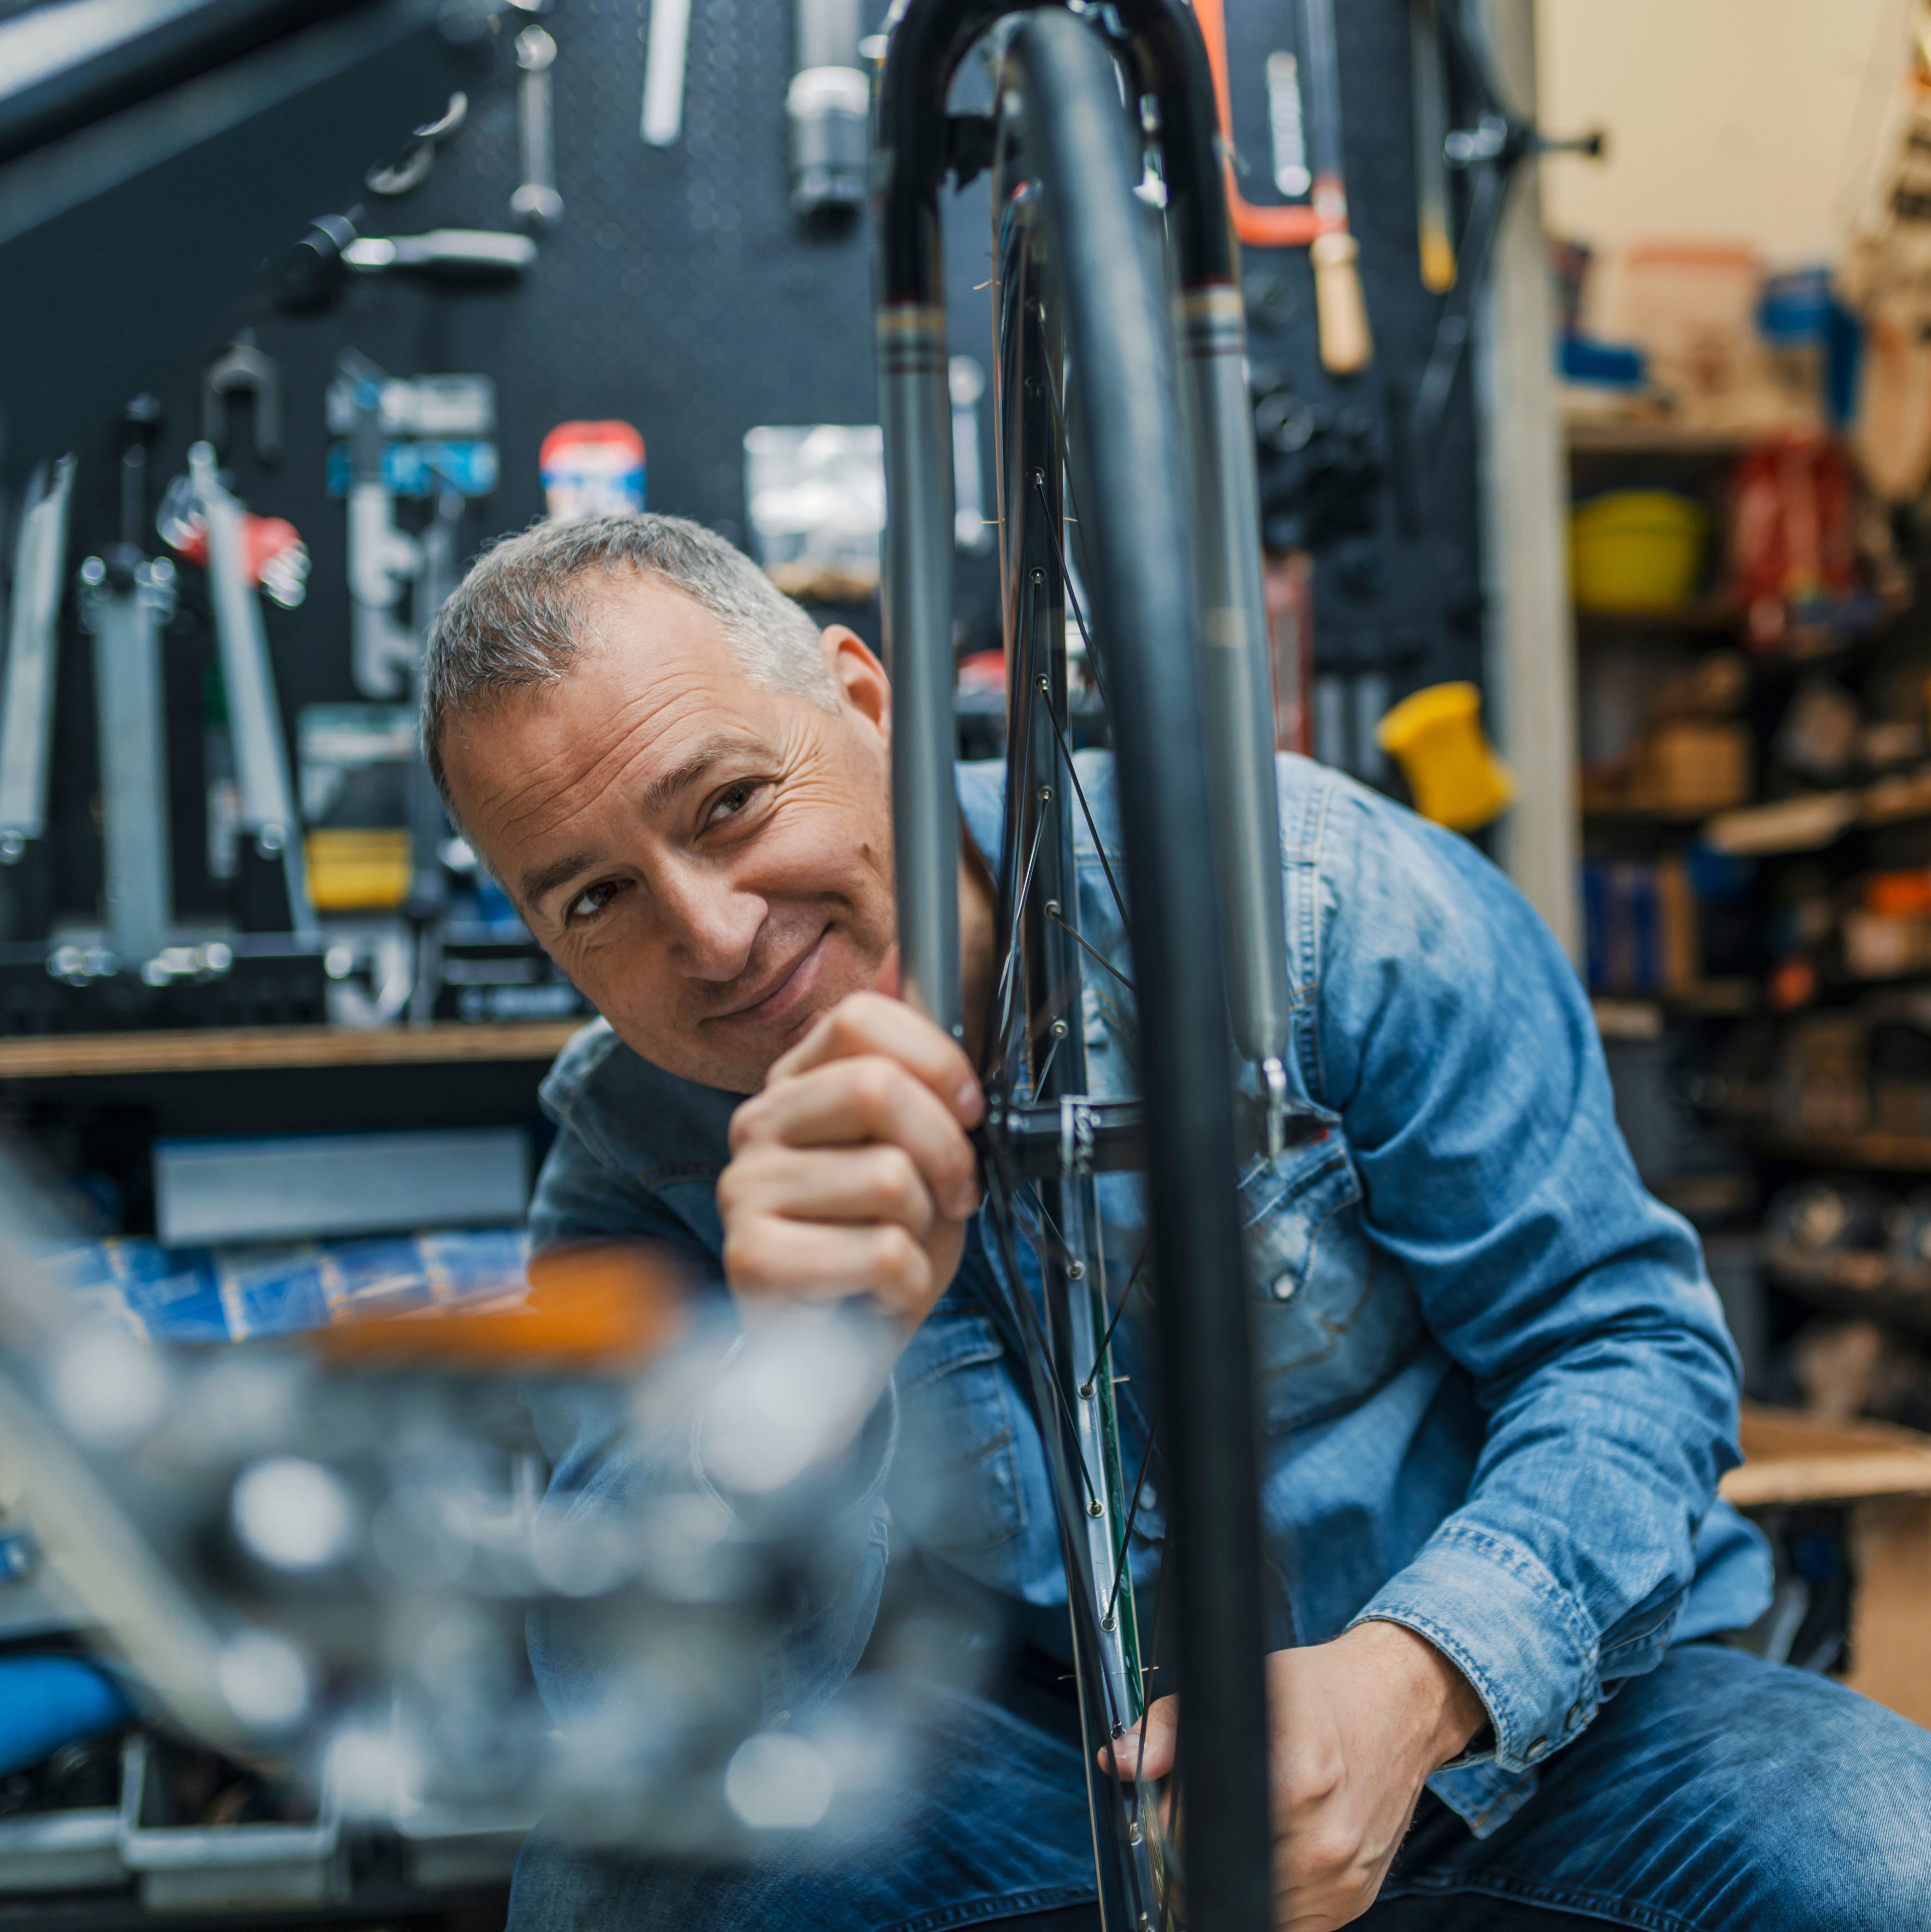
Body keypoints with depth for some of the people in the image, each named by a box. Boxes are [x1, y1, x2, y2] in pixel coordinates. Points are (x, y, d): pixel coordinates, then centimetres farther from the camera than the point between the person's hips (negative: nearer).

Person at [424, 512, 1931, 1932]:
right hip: (1044, 1780, 1)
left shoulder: (1316, 893, -17)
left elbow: (1630, 1340, -13)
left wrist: (1414, 1682, -31)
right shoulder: (635, 1159, -11)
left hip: (1529, 1702, 0)